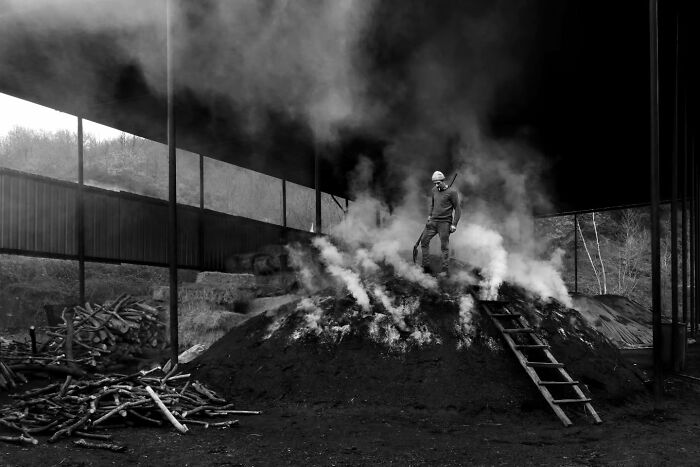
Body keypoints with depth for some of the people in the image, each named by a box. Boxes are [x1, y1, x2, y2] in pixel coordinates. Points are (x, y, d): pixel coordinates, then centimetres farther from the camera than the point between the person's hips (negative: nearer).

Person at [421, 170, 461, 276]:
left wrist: (454, 224, -12)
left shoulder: (452, 192, -9)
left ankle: (445, 269, 8)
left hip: (444, 222, -7)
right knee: (424, 240, 6)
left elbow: (458, 209, -7)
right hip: (433, 221, 7)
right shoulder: (434, 190, 10)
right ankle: (426, 266, 14)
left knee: (444, 246, -3)